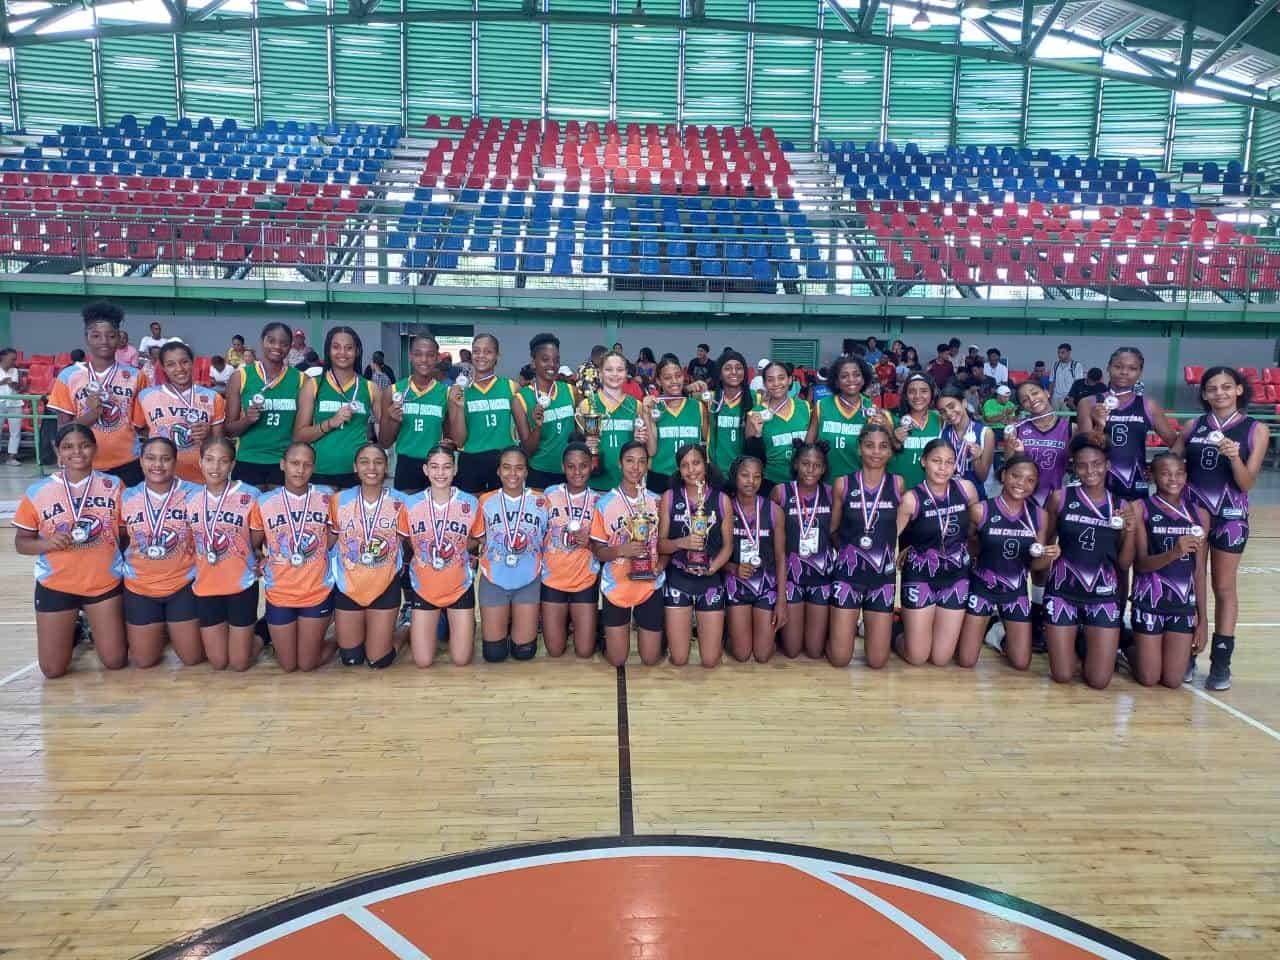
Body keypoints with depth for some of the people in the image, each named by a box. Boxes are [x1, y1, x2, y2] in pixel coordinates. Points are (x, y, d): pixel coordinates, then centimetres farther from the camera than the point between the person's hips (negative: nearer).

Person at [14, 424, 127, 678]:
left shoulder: (114, 485, -5)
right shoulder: (37, 492, -6)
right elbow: (21, 542, 0)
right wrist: (49, 543, -20)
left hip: (105, 583, 0)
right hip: (55, 586, 0)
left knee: (115, 661, 4)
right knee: (52, 670, 4)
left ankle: (92, 626, 35)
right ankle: (71, 631, 36)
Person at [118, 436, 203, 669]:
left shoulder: (193, 494, -11)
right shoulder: (127, 497, -5)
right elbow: (120, 540, 9)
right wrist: (125, 568, -2)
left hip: (183, 586, -1)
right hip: (139, 588, 2)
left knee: (192, 658, 5)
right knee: (144, 661, 9)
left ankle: (172, 629, 36)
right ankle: (160, 630, 40)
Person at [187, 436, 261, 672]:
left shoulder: (250, 495, -10)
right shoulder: (190, 497, 1)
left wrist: (259, 560, -11)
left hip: (242, 585, -3)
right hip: (205, 586, 3)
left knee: (239, 663, 4)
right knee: (218, 662, 10)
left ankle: (256, 638, 34)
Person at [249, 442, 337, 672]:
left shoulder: (326, 498, -7)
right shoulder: (264, 502, -7)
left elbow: (332, 539, 2)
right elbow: (253, 544, 5)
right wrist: (271, 558, -9)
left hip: (318, 593, -1)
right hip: (279, 594, 1)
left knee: (307, 664, 7)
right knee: (287, 665, 12)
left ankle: (332, 641, 36)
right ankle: (275, 638, 43)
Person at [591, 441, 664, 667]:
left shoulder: (656, 501, 2)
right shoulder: (605, 503, -5)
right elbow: (598, 551, -3)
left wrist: (661, 562, -10)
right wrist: (621, 550, -22)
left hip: (650, 586, 2)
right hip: (616, 587, -2)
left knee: (650, 659, 7)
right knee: (617, 660, 4)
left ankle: (641, 627, 37)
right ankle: (610, 635, 36)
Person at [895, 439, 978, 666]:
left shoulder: (966, 489, -6)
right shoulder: (911, 499, -15)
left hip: (956, 576, 3)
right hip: (920, 576, -3)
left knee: (940, 659, 8)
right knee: (916, 658, 3)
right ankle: (901, 630, 34)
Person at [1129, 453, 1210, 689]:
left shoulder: (1199, 514, 4)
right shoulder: (1141, 508, -6)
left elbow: (1199, 571, 6)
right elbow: (1140, 563, -12)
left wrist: (1203, 619, 5)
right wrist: (1174, 553, -31)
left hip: (1184, 604, 3)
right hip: (1149, 601, -3)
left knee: (1173, 681, 3)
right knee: (1148, 679, 3)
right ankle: (1130, 649, 33)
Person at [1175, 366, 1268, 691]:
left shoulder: (1256, 430, -3)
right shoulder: (1192, 426, 4)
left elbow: (1247, 483, -8)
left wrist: (1234, 457, -24)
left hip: (1230, 514, -2)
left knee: (1224, 587, 6)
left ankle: (1221, 660, 13)